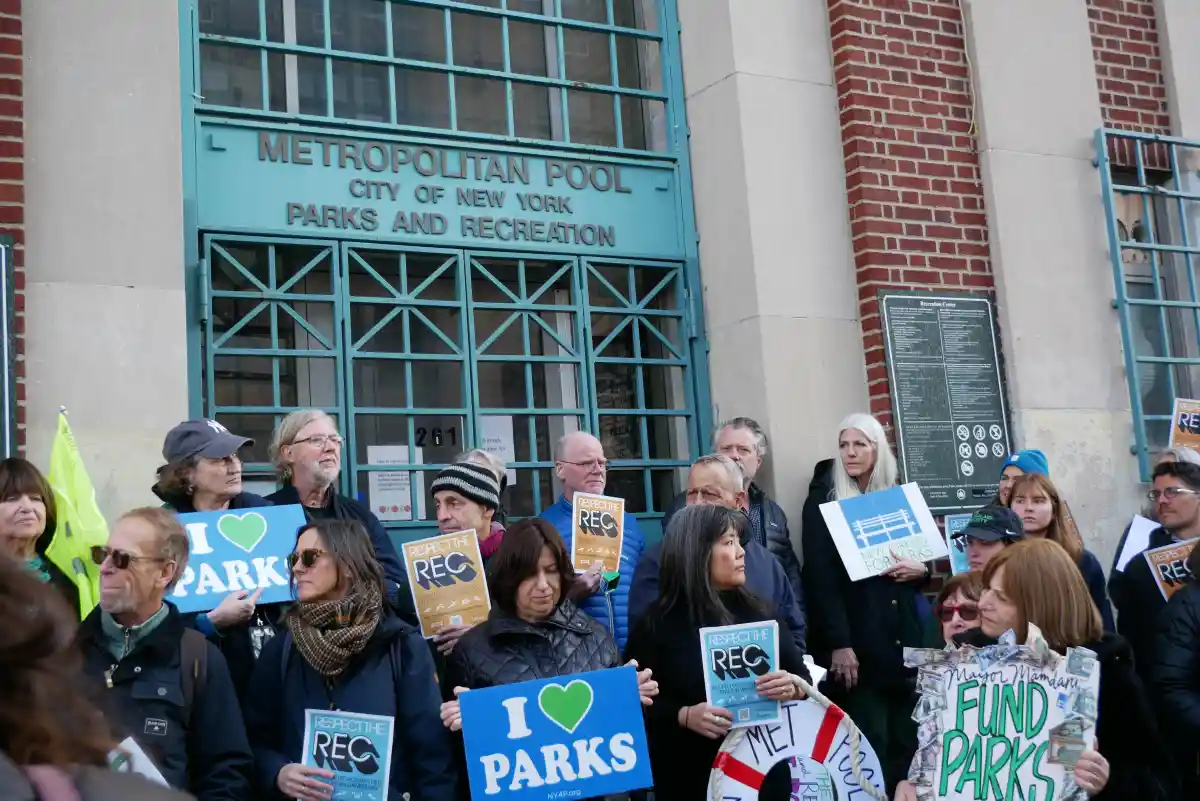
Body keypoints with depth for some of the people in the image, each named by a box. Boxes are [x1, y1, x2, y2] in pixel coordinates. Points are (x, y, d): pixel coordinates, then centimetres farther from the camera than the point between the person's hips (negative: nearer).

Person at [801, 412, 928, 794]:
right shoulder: (823, 501, 0)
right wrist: (838, 644, -16)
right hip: (858, 642, -4)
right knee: (868, 746, -6)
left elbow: (925, 558, 19)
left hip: (904, 640, 4)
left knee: (907, 740, 4)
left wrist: (920, 570, -6)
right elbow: (820, 576, -7)